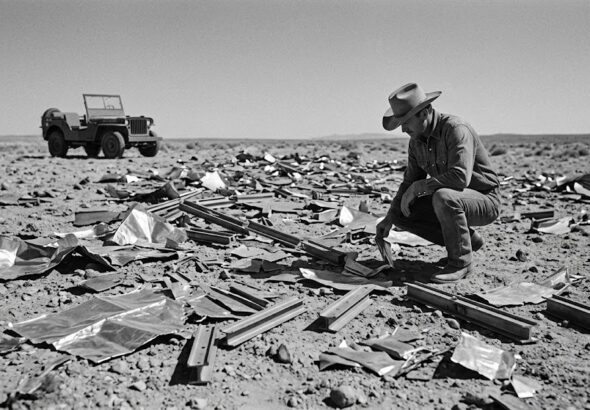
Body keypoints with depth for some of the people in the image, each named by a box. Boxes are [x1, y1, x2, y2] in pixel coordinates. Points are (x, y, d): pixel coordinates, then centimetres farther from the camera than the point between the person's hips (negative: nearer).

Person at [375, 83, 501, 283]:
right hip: (452, 202, 8)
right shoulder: (416, 141, 0)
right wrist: (389, 218, -2)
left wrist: (418, 187, -26)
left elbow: (460, 177, -38)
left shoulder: (456, 129, -25)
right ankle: (466, 240, 8)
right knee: (401, 215, -3)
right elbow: (410, 182, 7)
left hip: (484, 201, -8)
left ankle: (461, 261, -16)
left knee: (443, 197, -38)